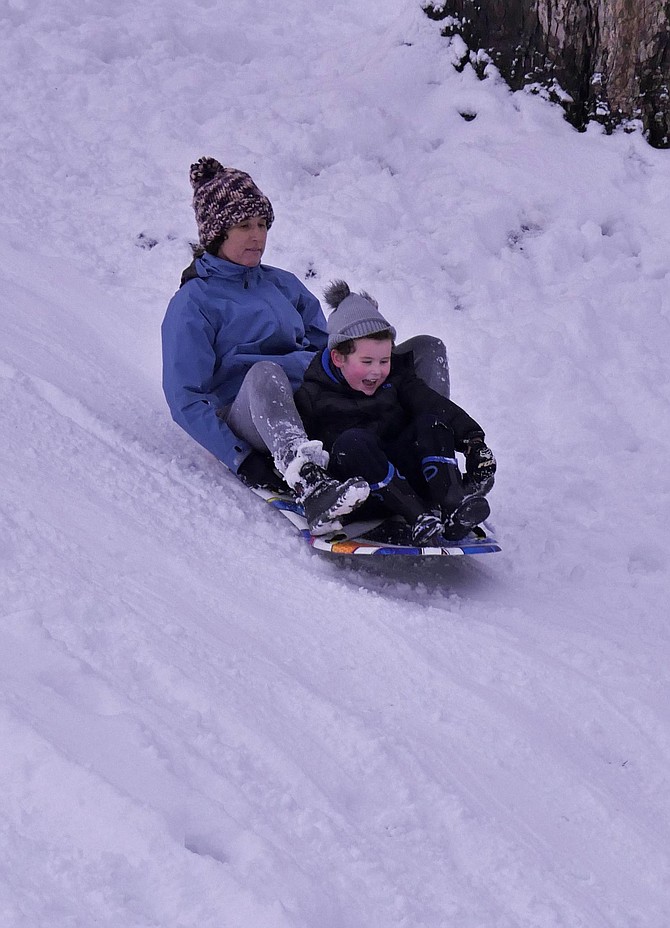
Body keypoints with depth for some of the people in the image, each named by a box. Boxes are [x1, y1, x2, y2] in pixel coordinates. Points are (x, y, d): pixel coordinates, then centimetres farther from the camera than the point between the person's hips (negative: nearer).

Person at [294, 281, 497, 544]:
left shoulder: (396, 377, 9)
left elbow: (434, 404, -4)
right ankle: (420, 517, -42)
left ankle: (453, 506, -37)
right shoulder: (312, 396, -1)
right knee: (352, 441, -32)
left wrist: (474, 440, -17)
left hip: (404, 478, 4)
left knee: (433, 422, -16)